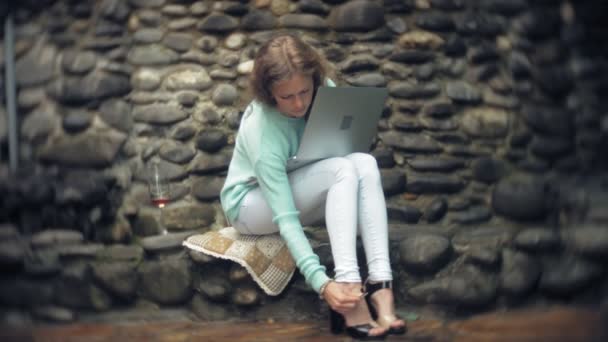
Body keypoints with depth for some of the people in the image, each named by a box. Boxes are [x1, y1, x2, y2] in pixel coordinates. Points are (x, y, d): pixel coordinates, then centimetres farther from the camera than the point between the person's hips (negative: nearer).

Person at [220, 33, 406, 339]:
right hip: (251, 204, -6)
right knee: (342, 171, -32)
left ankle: (379, 286, -35)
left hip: (297, 191, 6)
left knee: (365, 163, -27)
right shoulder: (263, 135, -34)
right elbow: (286, 219, -36)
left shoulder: (323, 88, -17)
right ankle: (348, 290, -38)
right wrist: (321, 283, -44)